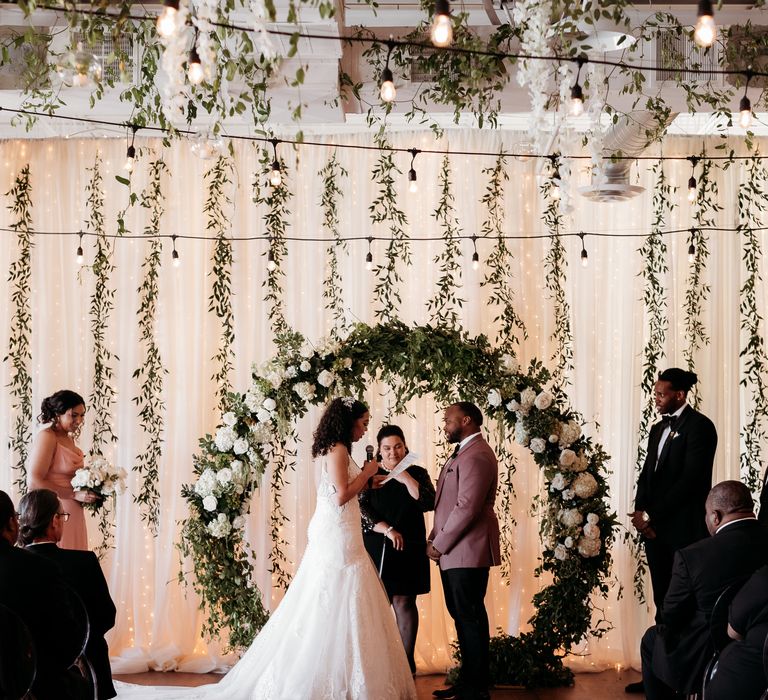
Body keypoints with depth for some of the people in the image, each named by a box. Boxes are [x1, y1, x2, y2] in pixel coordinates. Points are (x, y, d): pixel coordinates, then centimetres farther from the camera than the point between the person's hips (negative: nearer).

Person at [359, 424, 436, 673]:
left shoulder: (417, 473, 8)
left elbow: (429, 503, -5)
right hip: (376, 548, 0)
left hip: (408, 549, 0)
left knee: (404, 602, -3)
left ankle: (408, 660, 1)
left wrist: (407, 480, -11)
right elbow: (361, 510, -3)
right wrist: (387, 530, -13)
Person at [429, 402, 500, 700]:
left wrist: (439, 544, -15)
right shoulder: (463, 452, 18)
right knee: (461, 616, 13)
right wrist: (435, 540, 9)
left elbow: (467, 507, -21)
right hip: (453, 552, 10)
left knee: (470, 617, -3)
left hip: (467, 552, -10)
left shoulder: (477, 455, -15)